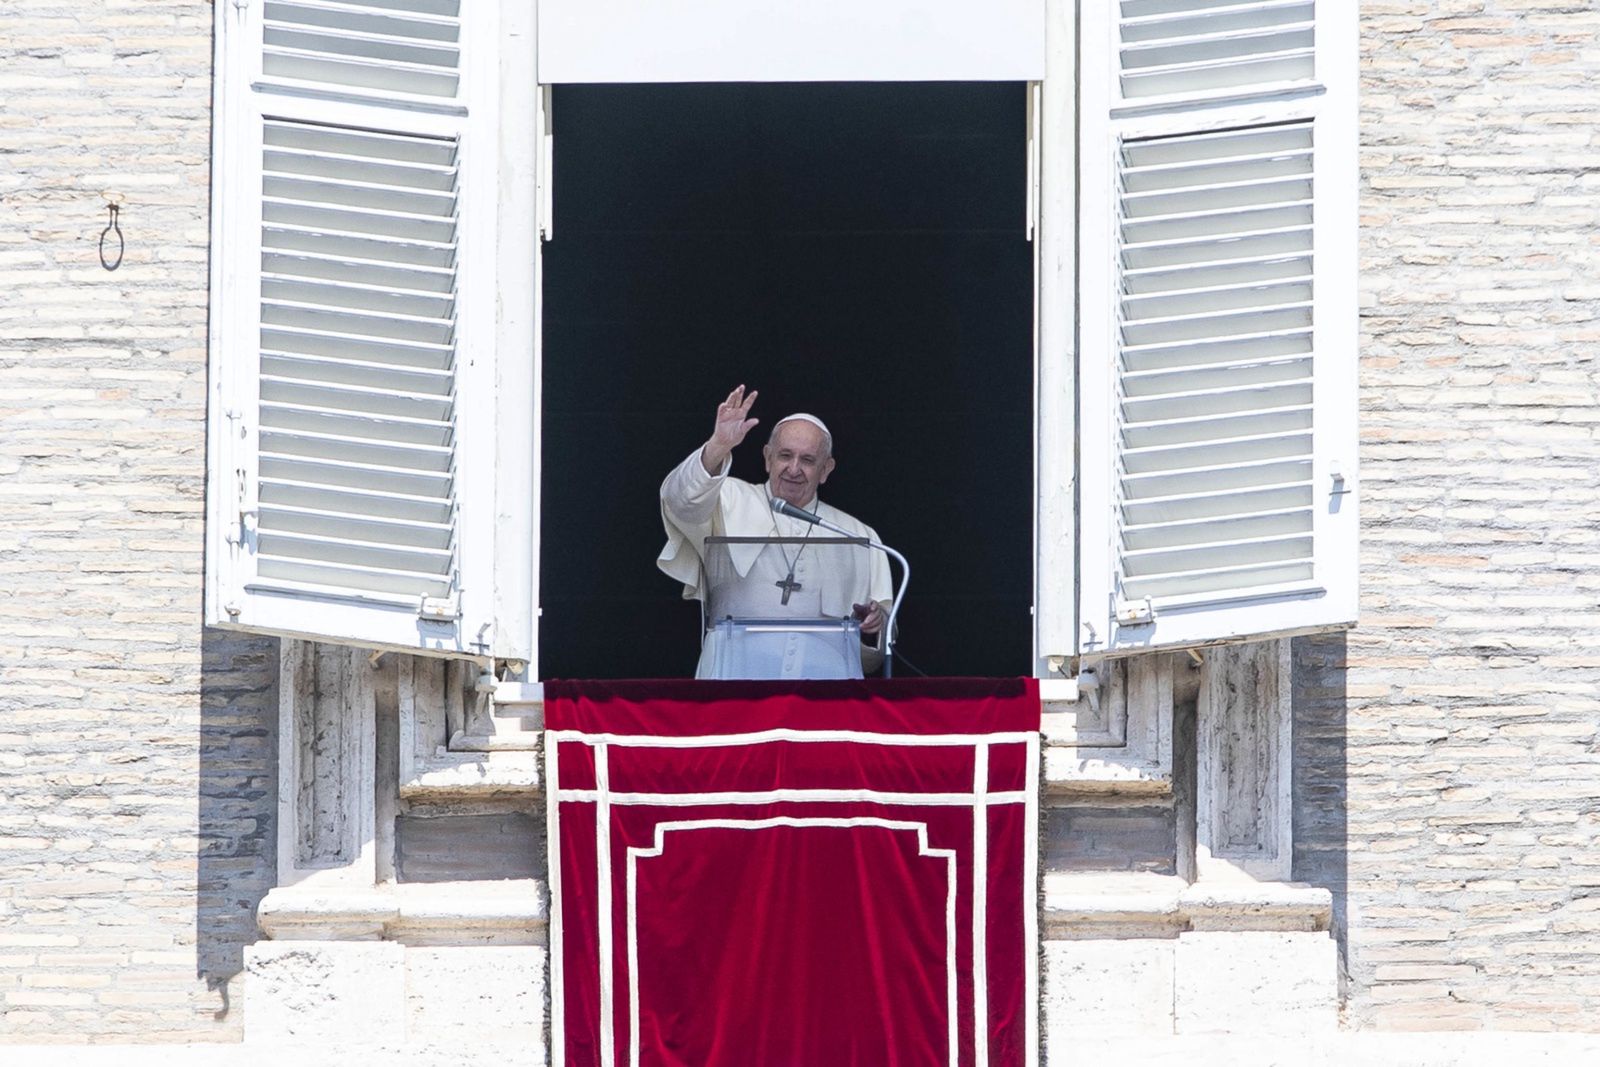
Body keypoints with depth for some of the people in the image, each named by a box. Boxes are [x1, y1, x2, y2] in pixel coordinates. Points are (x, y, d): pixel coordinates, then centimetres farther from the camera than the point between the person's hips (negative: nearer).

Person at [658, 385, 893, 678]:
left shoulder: (857, 536, 18)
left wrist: (873, 625, -5)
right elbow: (682, 500, -11)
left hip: (820, 676, 3)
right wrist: (717, 448, -28)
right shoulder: (732, 503, 12)